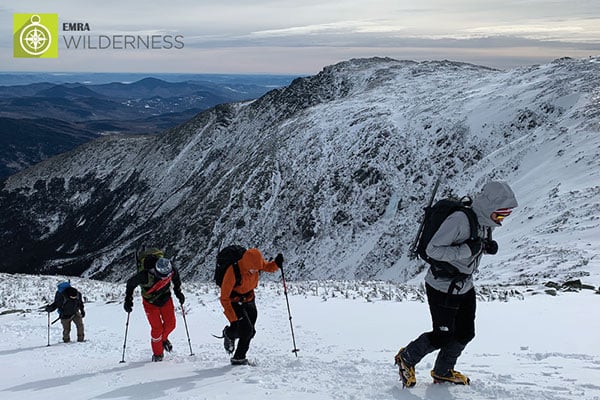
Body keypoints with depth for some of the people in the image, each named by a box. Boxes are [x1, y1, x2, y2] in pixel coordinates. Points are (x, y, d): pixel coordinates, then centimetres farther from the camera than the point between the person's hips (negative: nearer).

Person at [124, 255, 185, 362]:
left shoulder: (172, 271, -26)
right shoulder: (146, 275, -36)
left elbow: (176, 277, 2)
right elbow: (131, 283, -16)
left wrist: (178, 291, 5)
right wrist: (128, 299, -12)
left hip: (166, 299, 4)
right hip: (150, 302, -4)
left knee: (171, 324, 3)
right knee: (157, 328, -8)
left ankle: (163, 338, 37)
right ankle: (158, 354, 13)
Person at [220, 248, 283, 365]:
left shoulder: (255, 262, -19)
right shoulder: (232, 273, -34)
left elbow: (269, 267, 5)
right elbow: (224, 298, -27)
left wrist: (276, 263, -19)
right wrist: (232, 319, -28)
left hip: (249, 300, 6)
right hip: (234, 302, -5)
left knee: (250, 332, 4)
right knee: (246, 330, -18)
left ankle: (239, 358, 21)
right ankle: (228, 333, 13)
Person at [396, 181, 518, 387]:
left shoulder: (485, 221, -1)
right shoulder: (459, 219, -28)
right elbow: (433, 249, -28)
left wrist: (488, 247, -6)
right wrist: (467, 250, -32)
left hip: (465, 286, 8)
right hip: (442, 288, -8)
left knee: (465, 333, 12)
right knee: (443, 336, 0)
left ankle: (443, 371, 33)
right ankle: (407, 358, 24)